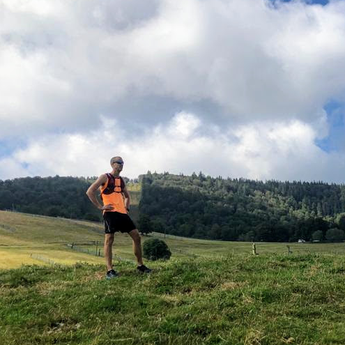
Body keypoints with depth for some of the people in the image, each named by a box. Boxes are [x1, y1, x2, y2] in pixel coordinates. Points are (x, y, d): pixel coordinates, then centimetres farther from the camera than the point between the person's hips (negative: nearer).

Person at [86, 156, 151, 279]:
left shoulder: (121, 180, 19)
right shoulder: (105, 177, -1)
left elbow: (127, 195, 35)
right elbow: (90, 192, -9)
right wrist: (100, 206, -11)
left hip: (122, 213, 7)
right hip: (110, 213, -7)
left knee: (136, 236, 3)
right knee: (109, 240, -7)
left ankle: (140, 265, 12)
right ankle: (110, 270, -4)